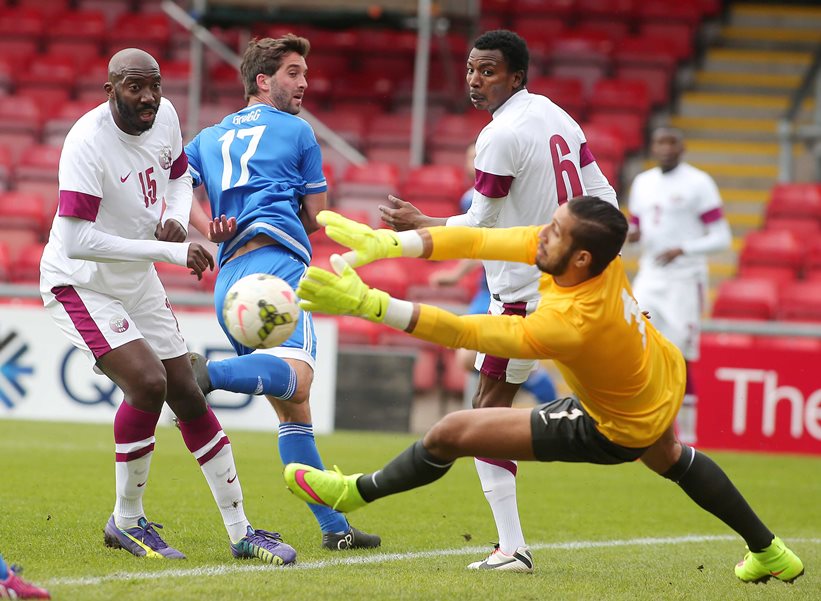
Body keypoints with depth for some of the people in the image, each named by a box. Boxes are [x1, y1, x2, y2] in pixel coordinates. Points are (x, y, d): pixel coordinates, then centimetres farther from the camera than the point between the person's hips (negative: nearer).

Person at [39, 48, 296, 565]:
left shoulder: (164, 117, -6)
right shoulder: (88, 143, -28)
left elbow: (179, 175, 15)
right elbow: (76, 240, -33)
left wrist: (177, 218, -9)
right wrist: (167, 251, -31)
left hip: (137, 283, 7)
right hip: (81, 284, -7)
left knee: (189, 397, 7)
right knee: (147, 381, -23)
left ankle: (241, 532, 15)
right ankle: (127, 522, -4)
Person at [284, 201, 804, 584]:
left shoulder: (569, 325, -43)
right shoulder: (597, 252, -24)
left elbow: (460, 332, -40)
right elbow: (479, 241, -21)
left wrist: (366, 303, -43)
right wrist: (388, 243, -30)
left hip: (619, 430, -8)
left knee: (452, 433, -7)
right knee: (670, 457, 41)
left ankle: (356, 493, 17)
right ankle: (770, 554, 52)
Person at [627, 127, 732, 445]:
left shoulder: (698, 184, -6)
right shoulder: (642, 183, 13)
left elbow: (722, 237, -7)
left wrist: (682, 250, -20)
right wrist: (631, 234, -3)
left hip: (684, 280, -6)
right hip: (649, 277, 6)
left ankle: (686, 437, 4)